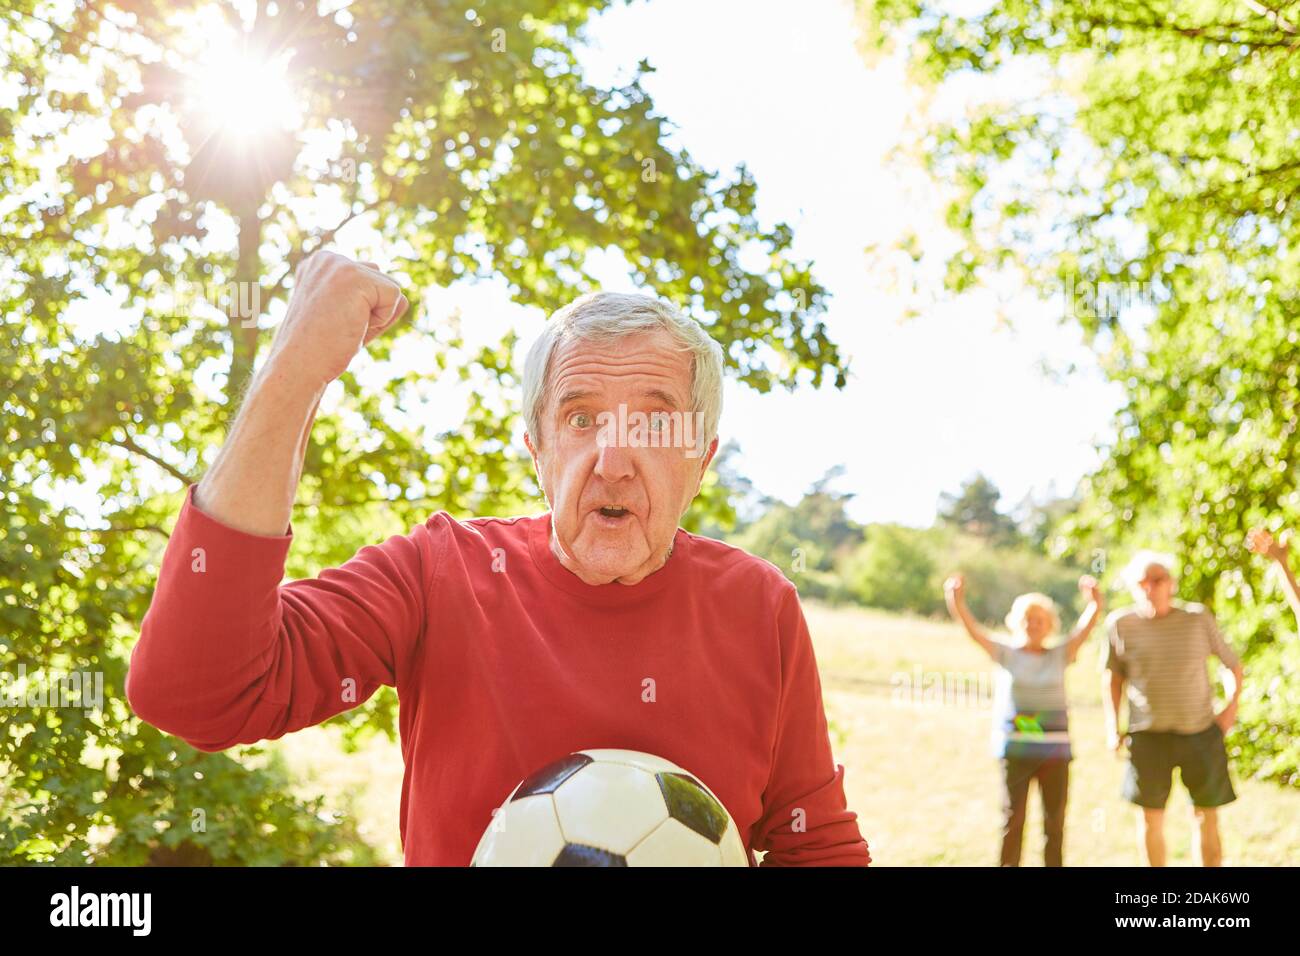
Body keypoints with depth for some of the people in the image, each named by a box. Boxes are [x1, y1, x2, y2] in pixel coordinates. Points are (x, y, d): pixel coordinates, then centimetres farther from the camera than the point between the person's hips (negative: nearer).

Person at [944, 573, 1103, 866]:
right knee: (1013, 819, 2)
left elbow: (1086, 627, -5)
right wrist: (956, 602, -27)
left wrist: (1095, 602, -25)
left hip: (1055, 750, 2)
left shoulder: (1060, 656, 7)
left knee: (1055, 820, 7)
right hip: (1016, 750, -1)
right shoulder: (1007, 655, 3)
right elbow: (974, 631, -10)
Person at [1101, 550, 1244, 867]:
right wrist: (1112, 728, 6)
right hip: (1148, 734, 0)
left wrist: (1232, 704, -6)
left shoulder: (1198, 619, -2)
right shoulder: (1121, 624, -2)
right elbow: (1112, 677, 10)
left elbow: (1233, 664, 8)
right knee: (1151, 815, 5)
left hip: (1201, 732, 0)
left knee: (1207, 815, 5)